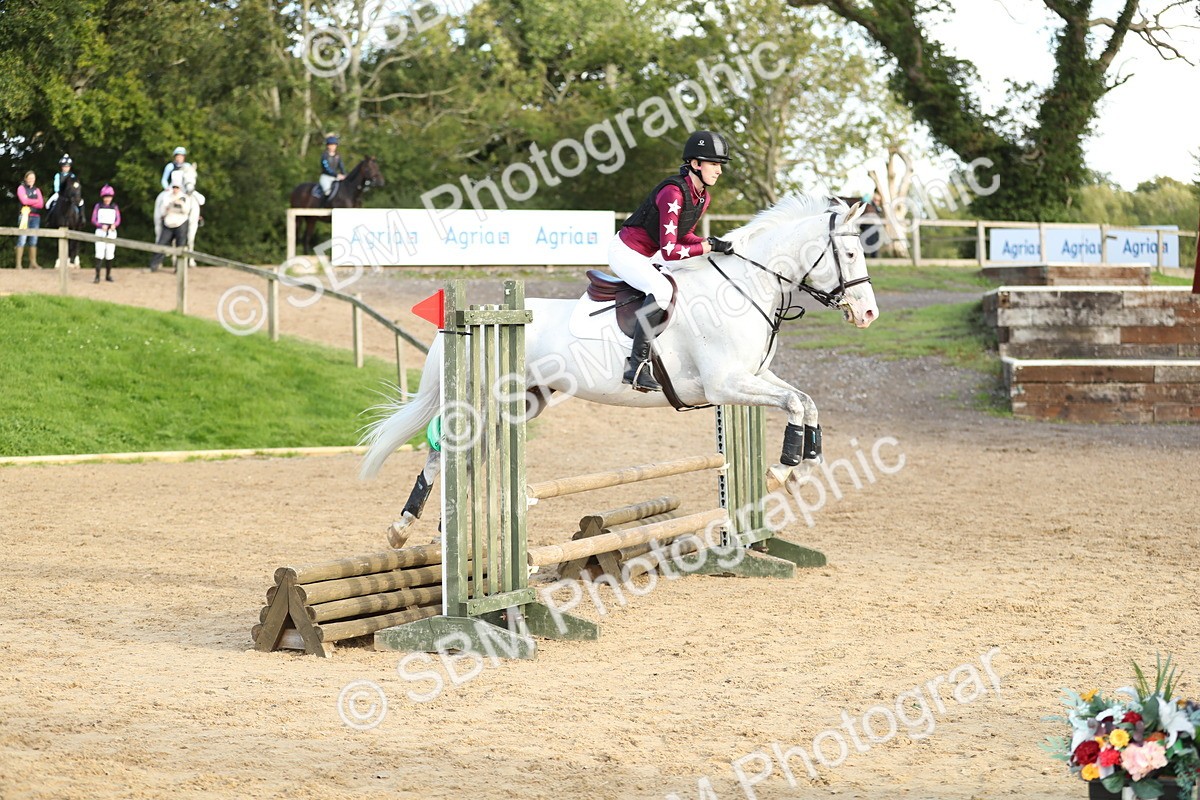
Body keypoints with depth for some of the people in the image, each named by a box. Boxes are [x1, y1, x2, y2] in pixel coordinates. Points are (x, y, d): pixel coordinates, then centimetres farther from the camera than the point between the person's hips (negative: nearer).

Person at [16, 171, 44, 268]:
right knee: (22, 239, -10)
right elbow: (24, 201, -10)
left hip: (36, 216, 5)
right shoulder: (21, 188, 5)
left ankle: (33, 262, 8)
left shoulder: (37, 190, 17)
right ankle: (18, 263, -12)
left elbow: (41, 205, 4)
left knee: (34, 240, 5)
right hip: (25, 215, -5)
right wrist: (35, 201, -1)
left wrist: (29, 201, -7)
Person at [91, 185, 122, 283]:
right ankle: (97, 276, -13)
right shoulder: (98, 206, 1)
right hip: (100, 231, -2)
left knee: (110, 255, 7)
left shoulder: (115, 207, 6)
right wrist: (101, 225, -20)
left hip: (111, 232, 2)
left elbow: (118, 220, 4)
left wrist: (114, 225, -18)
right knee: (99, 254, -11)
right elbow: (93, 220, -2)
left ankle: (108, 275, 20)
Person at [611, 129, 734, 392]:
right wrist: (709, 247, -29)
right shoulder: (674, 193, -28)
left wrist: (710, 242, -5)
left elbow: (684, 235, 14)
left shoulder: (703, 198, 0)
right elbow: (669, 250, -32)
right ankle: (637, 365, -33)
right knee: (662, 290, -32)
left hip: (649, 257, 10)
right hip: (626, 253, -10)